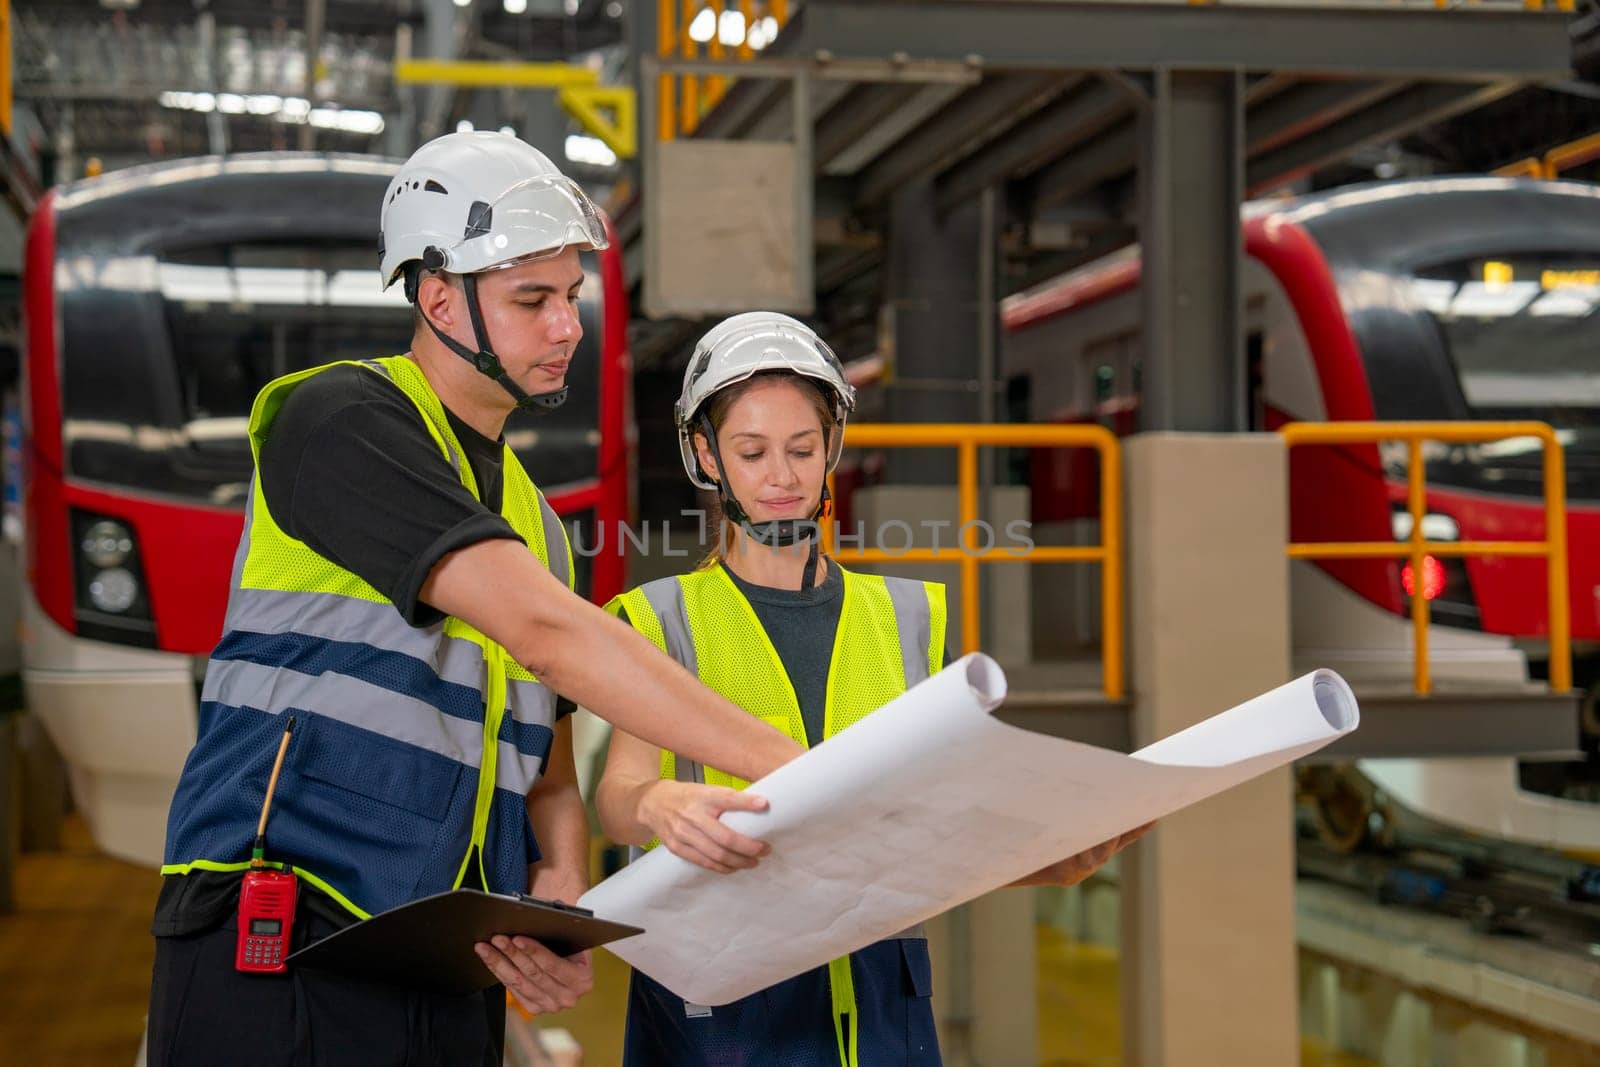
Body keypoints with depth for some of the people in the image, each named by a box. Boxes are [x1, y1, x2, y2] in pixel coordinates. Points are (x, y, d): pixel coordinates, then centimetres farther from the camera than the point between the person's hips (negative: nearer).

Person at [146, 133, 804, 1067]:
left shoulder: (532, 517, 20)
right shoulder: (340, 420, -6)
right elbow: (544, 630, -18)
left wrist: (560, 892, -5)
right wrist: (788, 769, -20)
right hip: (279, 960, -7)